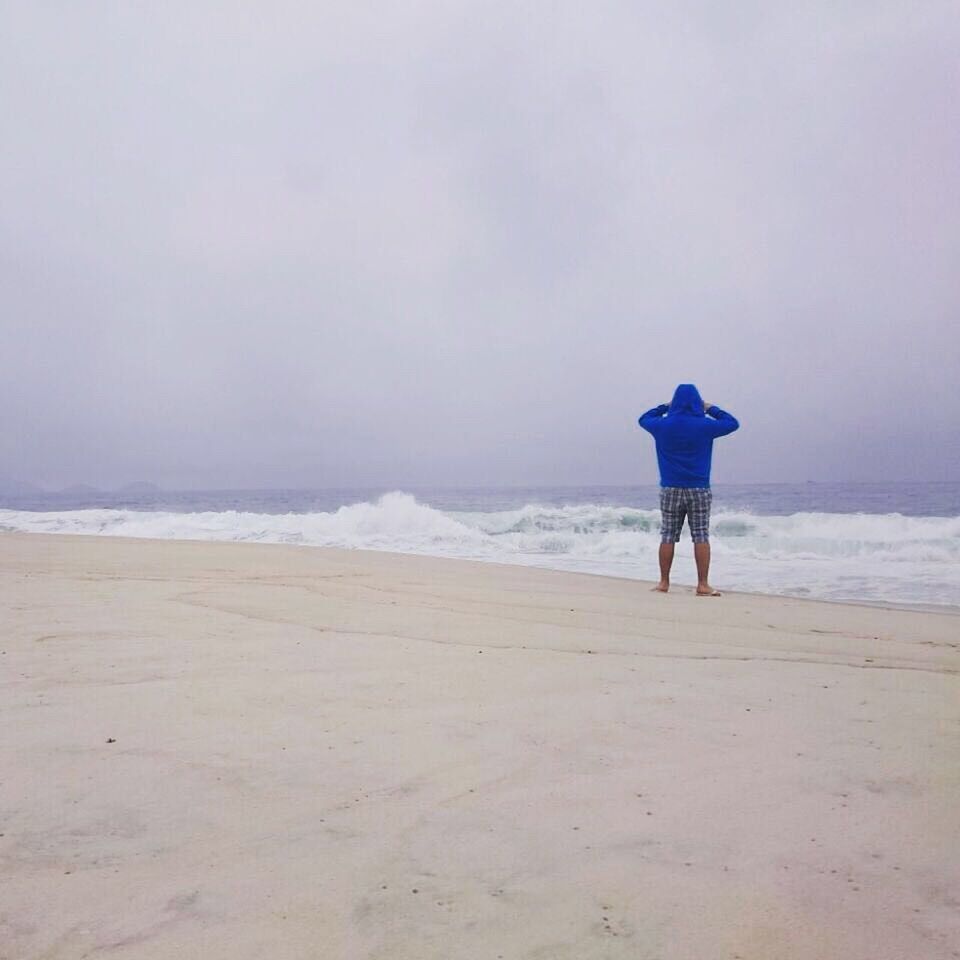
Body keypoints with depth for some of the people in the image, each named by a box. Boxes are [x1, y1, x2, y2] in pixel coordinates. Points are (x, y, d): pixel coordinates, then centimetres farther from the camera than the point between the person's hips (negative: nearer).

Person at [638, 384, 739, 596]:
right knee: (701, 537, 1)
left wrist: (665, 407, 24)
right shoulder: (704, 426, -5)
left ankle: (664, 582, 10)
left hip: (670, 489, 2)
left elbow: (644, 419, 21)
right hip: (698, 490, -2)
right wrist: (711, 409, 18)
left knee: (668, 537, 7)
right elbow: (733, 423, 10)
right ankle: (703, 585, -1)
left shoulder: (663, 425, 0)